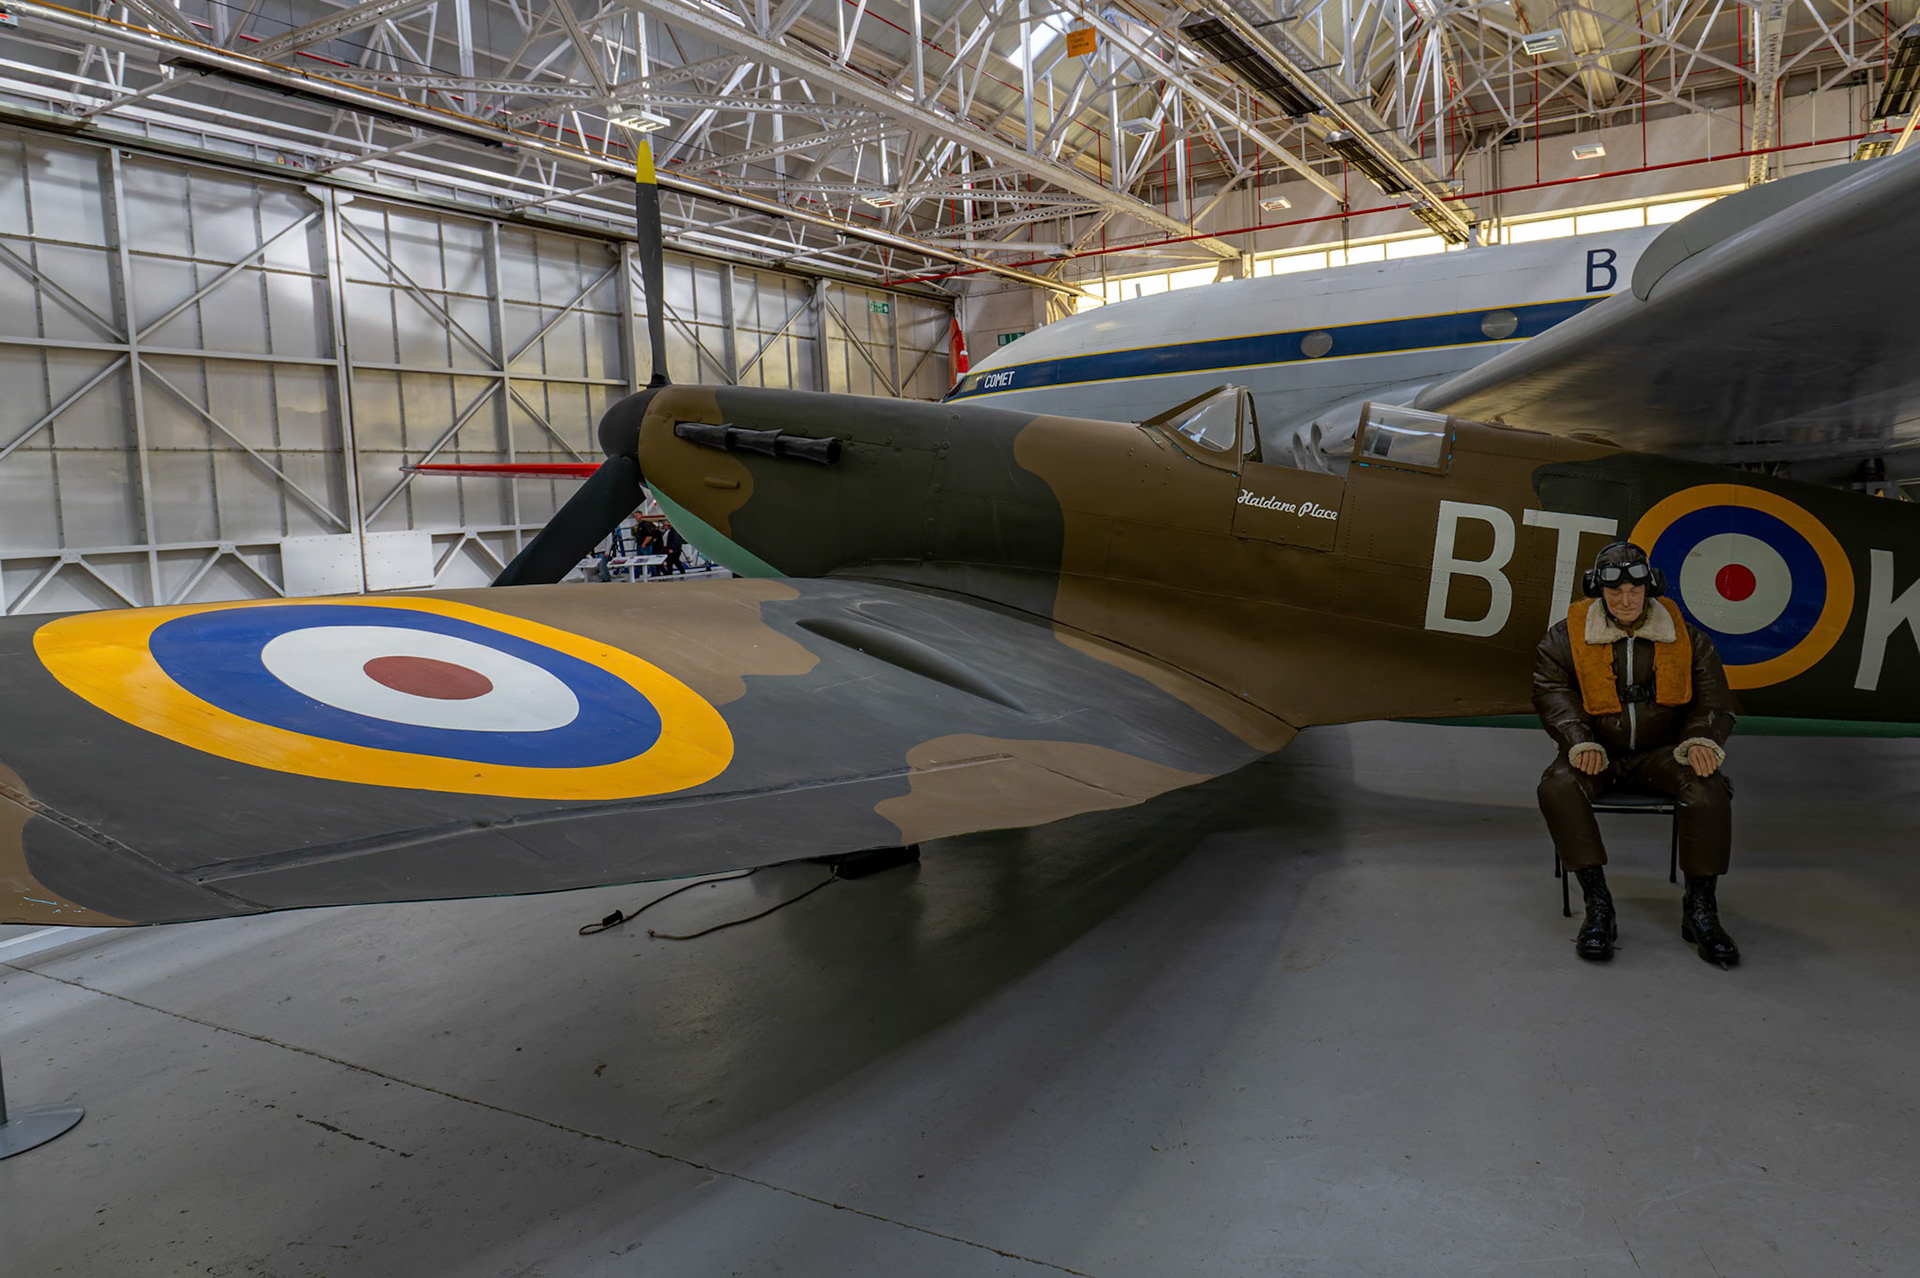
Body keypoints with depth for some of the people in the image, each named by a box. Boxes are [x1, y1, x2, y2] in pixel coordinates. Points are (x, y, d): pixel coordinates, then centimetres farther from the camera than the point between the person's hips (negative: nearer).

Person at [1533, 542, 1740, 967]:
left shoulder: (1685, 637, 3)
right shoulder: (1568, 635, -1)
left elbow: (1713, 696, 5)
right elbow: (1552, 689, -7)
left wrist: (1701, 740, -15)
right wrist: (1581, 741, -23)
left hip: (1661, 752, 1)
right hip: (1598, 754, -1)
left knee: (1709, 787, -30)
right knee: (1557, 786, -33)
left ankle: (1700, 909, -16)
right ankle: (1598, 906, -27)